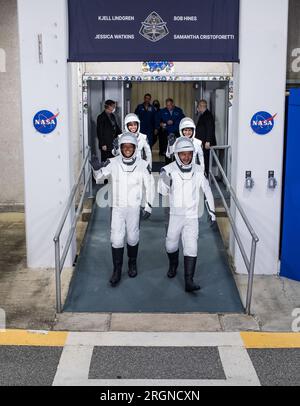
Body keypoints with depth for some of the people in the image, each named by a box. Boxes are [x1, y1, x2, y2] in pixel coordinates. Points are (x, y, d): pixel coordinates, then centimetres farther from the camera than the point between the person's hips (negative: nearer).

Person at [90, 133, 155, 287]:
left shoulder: (142, 165, -6)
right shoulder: (113, 163, -7)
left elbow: (149, 186, 2)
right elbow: (99, 179, -5)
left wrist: (148, 206, 1)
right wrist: (97, 169, -27)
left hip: (134, 208, 0)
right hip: (117, 207, 0)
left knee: (132, 238, 12)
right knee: (116, 239, -2)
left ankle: (132, 264, 36)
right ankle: (117, 271, 10)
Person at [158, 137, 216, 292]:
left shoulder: (198, 171, -4)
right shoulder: (169, 169, -10)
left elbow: (207, 192, 6)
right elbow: (163, 192, -17)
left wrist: (212, 214, 7)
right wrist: (164, 179, -38)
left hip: (192, 216, 0)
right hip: (175, 215, 0)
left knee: (191, 248, -6)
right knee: (171, 245, 14)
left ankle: (189, 281, -3)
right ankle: (173, 265, 45)